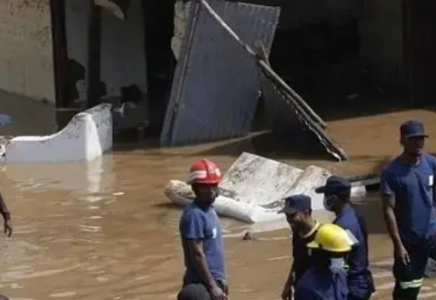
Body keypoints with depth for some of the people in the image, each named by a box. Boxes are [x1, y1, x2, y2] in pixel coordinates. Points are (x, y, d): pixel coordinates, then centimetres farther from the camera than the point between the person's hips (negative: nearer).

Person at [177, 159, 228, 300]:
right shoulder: (194, 215, -18)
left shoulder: (209, 210, 11)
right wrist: (212, 286, -21)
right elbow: (197, 254, -21)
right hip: (202, 284, -10)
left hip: (213, 279, 10)